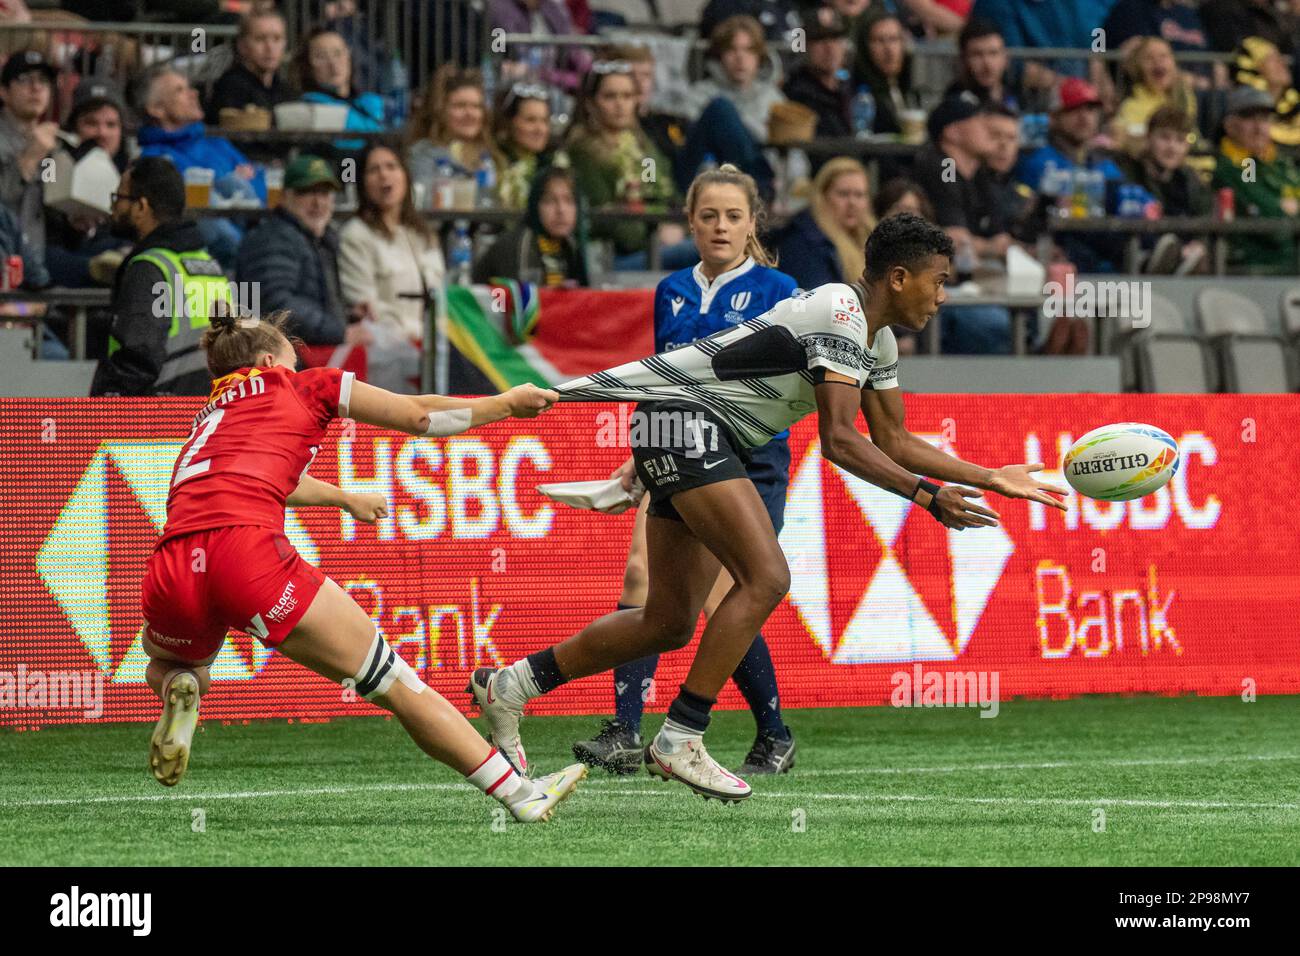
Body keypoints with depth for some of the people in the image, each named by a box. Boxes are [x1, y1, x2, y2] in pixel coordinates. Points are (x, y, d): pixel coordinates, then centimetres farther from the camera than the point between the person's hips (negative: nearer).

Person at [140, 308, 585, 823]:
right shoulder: (298, 386, 20)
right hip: (249, 549, -4)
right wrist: (505, 404, 38)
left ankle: (180, 689, 2)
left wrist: (345, 498, 72)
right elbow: (418, 415, 23)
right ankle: (519, 794, 8)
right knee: (393, 682, 8)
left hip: (170, 574, 5)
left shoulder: (209, 416, 34)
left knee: (166, 664, 38)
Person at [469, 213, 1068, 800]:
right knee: (765, 579, -20)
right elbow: (838, 440, -24)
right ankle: (679, 740, -18)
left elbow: (893, 442, 20)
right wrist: (928, 496, -26)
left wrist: (990, 479, 15)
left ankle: (511, 684, 19)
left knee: (670, 623, 9)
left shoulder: (877, 341, 13)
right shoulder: (841, 314, -18)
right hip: (685, 422, -10)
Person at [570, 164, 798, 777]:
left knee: (722, 605, -11)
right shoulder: (672, 293, 15)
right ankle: (624, 735, -24)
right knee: (641, 571, -19)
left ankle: (775, 739, 11)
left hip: (747, 459, -4)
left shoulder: (774, 290, 1)